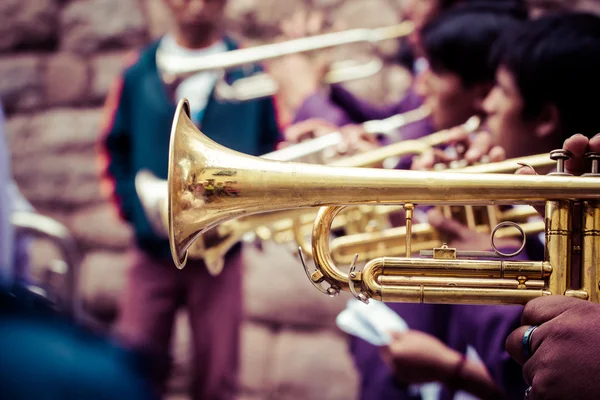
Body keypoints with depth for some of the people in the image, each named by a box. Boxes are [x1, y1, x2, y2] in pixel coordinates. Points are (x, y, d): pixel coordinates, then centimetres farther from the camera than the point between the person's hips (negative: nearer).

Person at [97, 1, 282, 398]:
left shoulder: (251, 75, 1)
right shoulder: (139, 74, 3)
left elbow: (274, 153, 5)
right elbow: (114, 150, 9)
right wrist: (132, 207, -2)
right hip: (153, 251, 1)